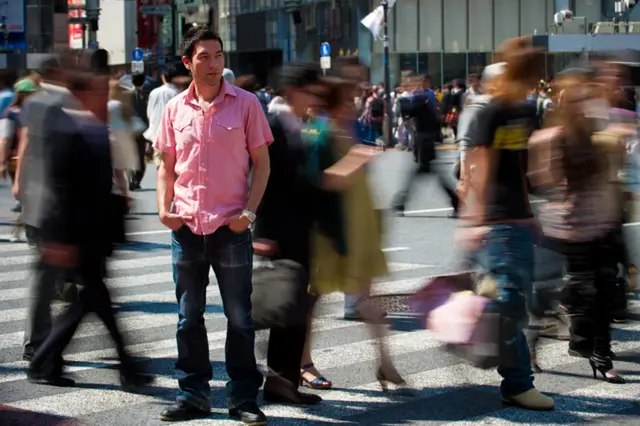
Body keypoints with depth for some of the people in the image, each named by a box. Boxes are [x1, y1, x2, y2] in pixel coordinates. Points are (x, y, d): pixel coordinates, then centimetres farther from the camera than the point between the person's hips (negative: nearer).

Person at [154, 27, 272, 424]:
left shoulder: (245, 103, -1)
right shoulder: (175, 108, 7)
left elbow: (262, 163, 1)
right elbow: (167, 165, 13)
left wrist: (249, 211, -10)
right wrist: (164, 208, -2)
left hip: (231, 226, -3)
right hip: (186, 227, 3)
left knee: (240, 317, 3)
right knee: (189, 317, 9)